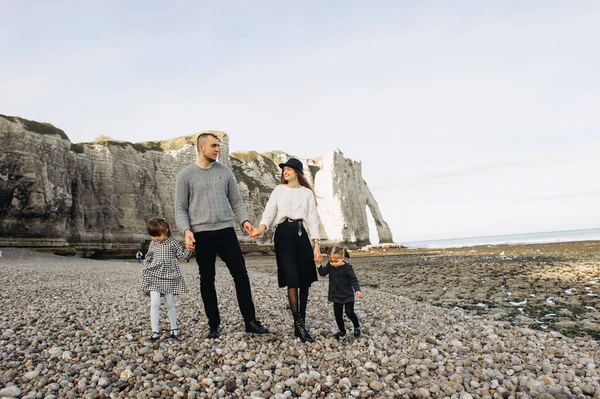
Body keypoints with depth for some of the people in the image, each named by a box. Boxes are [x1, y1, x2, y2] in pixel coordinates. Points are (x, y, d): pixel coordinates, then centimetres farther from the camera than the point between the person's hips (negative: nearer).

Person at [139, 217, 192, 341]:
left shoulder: (172, 243, -2)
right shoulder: (152, 244, 8)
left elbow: (181, 255, -2)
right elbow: (148, 258, 21)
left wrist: (189, 250, -18)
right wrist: (144, 269, 11)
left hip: (169, 277, -2)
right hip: (154, 276, 2)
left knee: (170, 304, 6)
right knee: (155, 303, -12)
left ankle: (174, 328, 24)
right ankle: (155, 332, -5)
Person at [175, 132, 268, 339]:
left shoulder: (225, 171, 9)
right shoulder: (185, 175, 1)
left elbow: (236, 200, 11)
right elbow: (180, 208, 1)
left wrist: (244, 220, -5)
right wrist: (186, 230, -15)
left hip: (226, 231, 2)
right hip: (202, 234, -2)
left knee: (241, 275, 0)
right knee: (207, 280, 6)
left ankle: (250, 321, 11)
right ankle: (214, 325, 19)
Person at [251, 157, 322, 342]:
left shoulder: (307, 193, 12)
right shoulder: (279, 190, 12)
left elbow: (313, 218, 5)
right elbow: (270, 211, -2)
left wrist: (316, 244, -5)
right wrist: (261, 228, -23)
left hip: (301, 234, 2)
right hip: (284, 234, -1)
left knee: (304, 280, 1)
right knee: (292, 280, -7)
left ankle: (301, 323, 14)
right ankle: (298, 325, -1)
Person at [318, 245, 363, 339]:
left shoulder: (347, 268, -17)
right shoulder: (330, 266, -4)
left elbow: (354, 280, -15)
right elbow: (322, 273, 2)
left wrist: (357, 290, -30)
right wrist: (319, 264, -13)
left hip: (348, 295, -4)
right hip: (336, 296, 5)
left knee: (349, 312, -7)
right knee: (337, 314, 8)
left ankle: (357, 327, 21)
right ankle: (342, 331, 27)